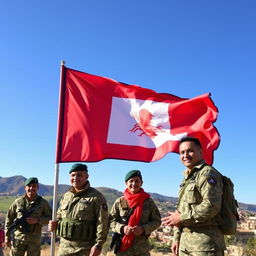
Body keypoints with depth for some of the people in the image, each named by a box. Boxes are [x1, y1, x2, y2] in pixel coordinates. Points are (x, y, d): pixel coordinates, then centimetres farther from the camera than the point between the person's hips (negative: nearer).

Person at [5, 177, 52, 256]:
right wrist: (7, 237, 5)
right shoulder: (18, 201, 1)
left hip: (34, 239, 0)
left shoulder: (43, 203, -1)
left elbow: (50, 218, 0)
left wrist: (37, 220, -16)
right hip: (18, 238, 1)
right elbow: (9, 218, 7)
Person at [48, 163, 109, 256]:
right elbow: (59, 216, 26)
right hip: (64, 248, 6)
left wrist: (98, 245, -18)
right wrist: (55, 223, 4)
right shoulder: (66, 196, 12)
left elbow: (102, 223, -12)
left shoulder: (96, 197, -8)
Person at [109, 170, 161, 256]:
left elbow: (157, 221, 3)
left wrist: (143, 229, -13)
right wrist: (122, 228, -15)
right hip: (123, 248, 0)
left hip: (142, 249, 0)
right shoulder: (119, 202, -1)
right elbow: (111, 221, 4)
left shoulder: (148, 201, 0)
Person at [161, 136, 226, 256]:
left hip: (205, 243, -8)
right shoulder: (188, 178, 19)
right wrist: (176, 238, 15)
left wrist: (182, 218, -15)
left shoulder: (207, 173, -10)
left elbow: (211, 206, -22)